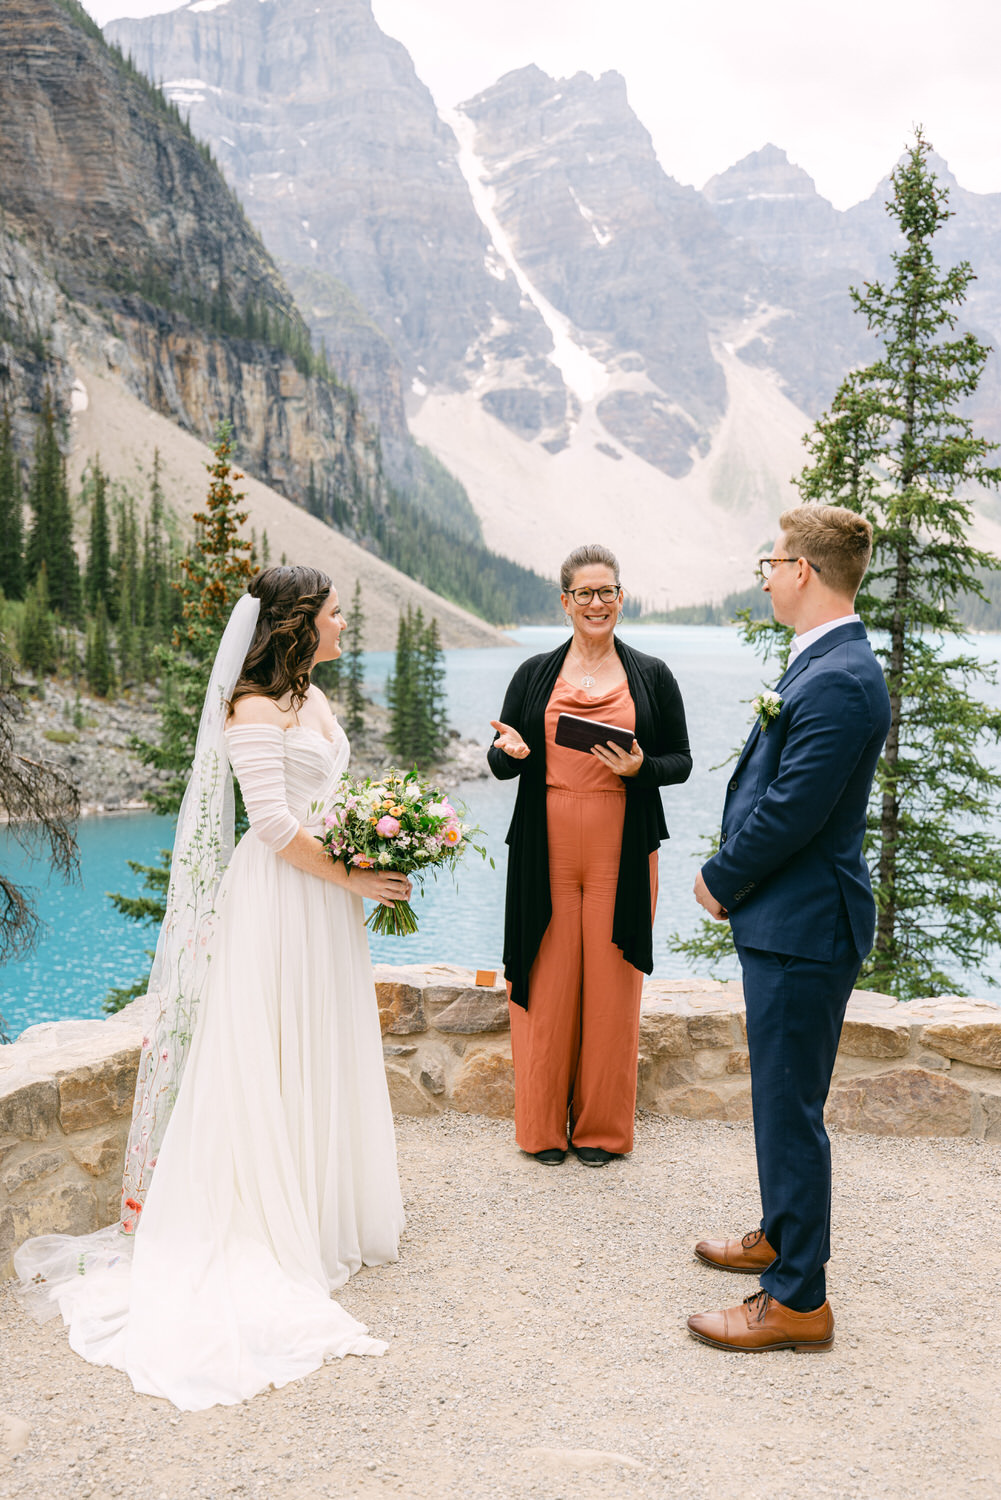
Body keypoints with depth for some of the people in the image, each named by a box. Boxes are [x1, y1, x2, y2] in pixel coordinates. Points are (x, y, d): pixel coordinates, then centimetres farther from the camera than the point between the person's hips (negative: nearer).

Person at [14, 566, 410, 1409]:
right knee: (269, 1058, 0)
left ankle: (329, 1207, 31)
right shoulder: (254, 708, -15)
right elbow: (274, 822, -20)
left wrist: (372, 865, 5)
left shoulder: (311, 699, 13)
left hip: (326, 898, 9)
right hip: (277, 899, -9)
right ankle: (272, 1221, 13)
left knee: (327, 1054, 17)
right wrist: (353, 879, -15)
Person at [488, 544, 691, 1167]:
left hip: (621, 852, 0)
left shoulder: (652, 676, 7)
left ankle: (602, 1127, 19)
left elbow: (681, 761, 7)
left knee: (611, 986, 4)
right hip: (547, 851, 1)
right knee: (548, 983, 3)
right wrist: (510, 751, -13)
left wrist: (640, 767, -14)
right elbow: (501, 762, 10)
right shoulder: (535, 674, 8)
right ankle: (544, 1126, 18)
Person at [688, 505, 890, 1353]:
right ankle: (782, 1236, 40)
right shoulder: (823, 664, 11)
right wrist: (731, 876, 7)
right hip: (788, 916, 10)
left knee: (791, 1108, 0)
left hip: (803, 928, -10)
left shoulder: (840, 681, -22)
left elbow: (791, 812, -24)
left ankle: (797, 1301, 12)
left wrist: (722, 882, -9)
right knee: (782, 1099, 22)